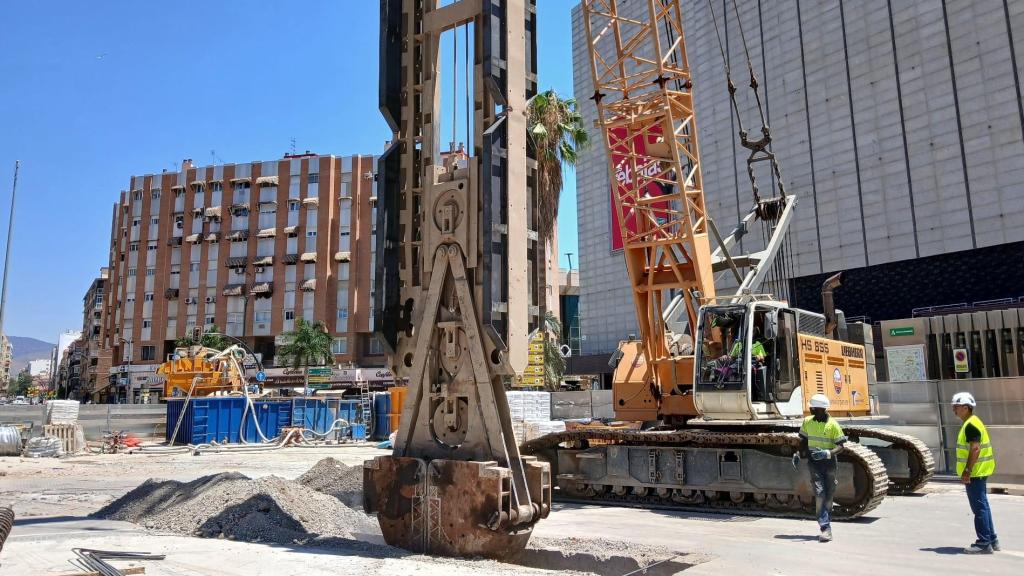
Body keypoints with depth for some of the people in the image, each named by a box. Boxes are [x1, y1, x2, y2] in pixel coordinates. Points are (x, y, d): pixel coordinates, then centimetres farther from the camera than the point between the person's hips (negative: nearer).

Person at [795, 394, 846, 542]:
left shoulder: (833, 425, -9)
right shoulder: (807, 421, 3)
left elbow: (840, 446, -9)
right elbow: (804, 440, 15)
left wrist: (828, 453, -26)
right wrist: (798, 454, 2)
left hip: (829, 462, -1)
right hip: (814, 463, 1)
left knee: (829, 496, 9)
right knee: (819, 494, -11)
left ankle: (826, 524, 26)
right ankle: (825, 529, -16)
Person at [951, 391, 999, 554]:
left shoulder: (971, 425, -17)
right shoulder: (972, 423, 15)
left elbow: (975, 449, -24)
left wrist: (967, 471, -25)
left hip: (975, 473, -11)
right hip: (979, 472, 11)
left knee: (979, 507, -6)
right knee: (982, 506, 16)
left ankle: (984, 543, -2)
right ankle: (991, 540, 24)